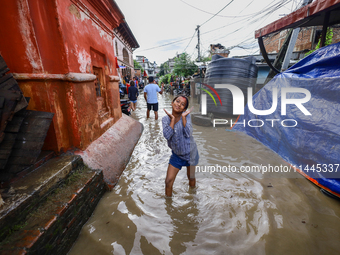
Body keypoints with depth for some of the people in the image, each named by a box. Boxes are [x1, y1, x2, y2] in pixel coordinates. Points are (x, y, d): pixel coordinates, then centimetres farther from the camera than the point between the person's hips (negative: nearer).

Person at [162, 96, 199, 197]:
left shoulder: (186, 116, -14)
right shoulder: (165, 119, -9)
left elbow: (188, 134, -26)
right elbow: (167, 135, -24)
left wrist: (183, 117, -26)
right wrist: (172, 119, -25)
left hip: (190, 153, -1)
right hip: (176, 155, 1)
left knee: (191, 177, 21)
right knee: (168, 181, 1)